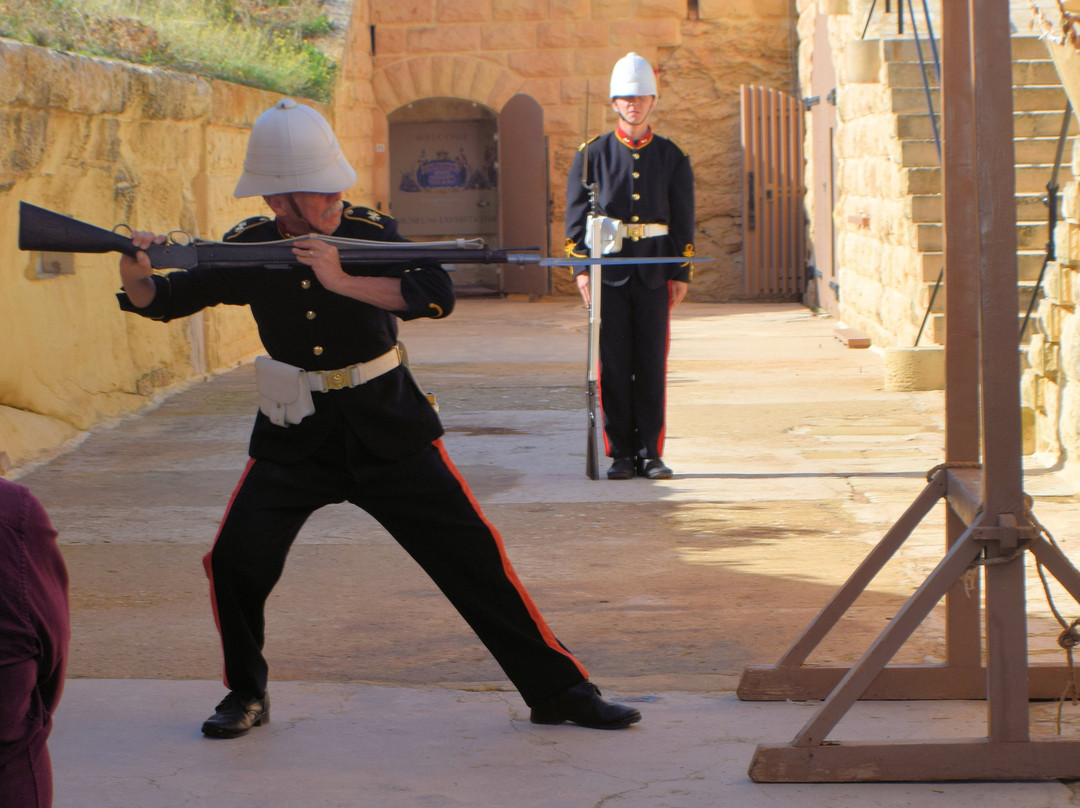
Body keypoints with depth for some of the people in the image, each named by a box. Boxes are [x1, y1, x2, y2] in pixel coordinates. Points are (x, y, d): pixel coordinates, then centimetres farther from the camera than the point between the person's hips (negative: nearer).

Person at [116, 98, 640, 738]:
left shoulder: (369, 233, -10)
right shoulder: (248, 249, -4)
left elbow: (437, 295, -26)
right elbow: (161, 302, 6)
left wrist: (342, 281, -34)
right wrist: (138, 275, -17)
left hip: (388, 429, -1)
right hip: (296, 438, 1)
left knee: (472, 553, -4)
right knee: (236, 560, -13)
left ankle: (558, 690, 6)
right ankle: (247, 694, 12)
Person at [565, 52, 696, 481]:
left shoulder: (671, 157, 8)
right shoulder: (593, 154, 5)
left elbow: (683, 217, 9)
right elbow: (577, 213, 3)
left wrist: (681, 274, 3)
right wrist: (581, 267, -6)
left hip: (655, 270, 1)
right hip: (609, 268, -1)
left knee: (652, 362, 1)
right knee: (614, 363, 0)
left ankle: (650, 451, 7)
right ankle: (621, 452, 6)